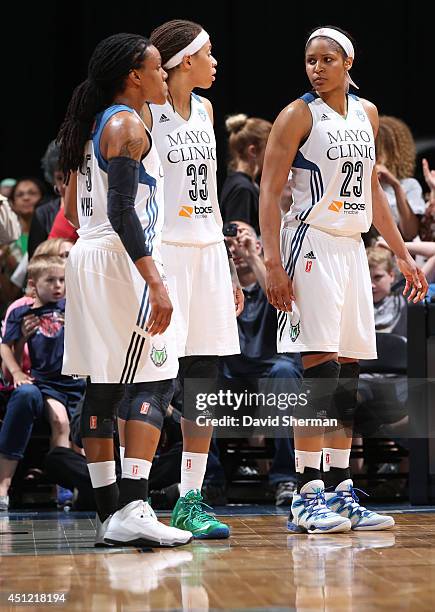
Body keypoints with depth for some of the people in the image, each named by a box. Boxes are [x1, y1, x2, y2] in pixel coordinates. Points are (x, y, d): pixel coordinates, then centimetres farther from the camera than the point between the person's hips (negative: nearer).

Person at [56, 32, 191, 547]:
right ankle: (133, 510, -16)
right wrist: (156, 281, -23)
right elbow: (122, 211, -20)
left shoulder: (92, 125, 17)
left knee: (102, 385, 8)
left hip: (87, 256, 10)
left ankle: (110, 514, 10)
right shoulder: (128, 125, -11)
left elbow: (74, 211, 22)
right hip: (122, 261, -10)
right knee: (153, 383, -9)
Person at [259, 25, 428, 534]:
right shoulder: (298, 116, -6)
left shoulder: (366, 114, 13)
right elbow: (269, 192, -9)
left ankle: (339, 492, 13)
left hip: (352, 248, 7)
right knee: (320, 368, -12)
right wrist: (273, 265, -19)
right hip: (312, 246, -7)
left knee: (348, 372, 7)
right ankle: (306, 497, -9)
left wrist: (402, 254, 18)